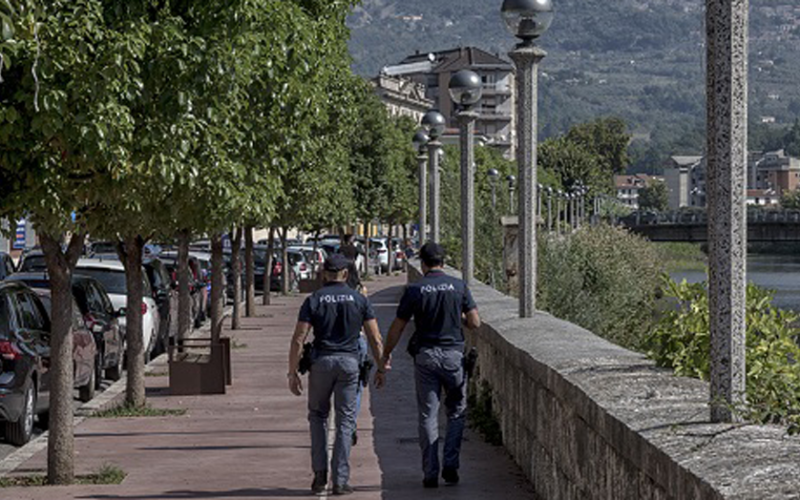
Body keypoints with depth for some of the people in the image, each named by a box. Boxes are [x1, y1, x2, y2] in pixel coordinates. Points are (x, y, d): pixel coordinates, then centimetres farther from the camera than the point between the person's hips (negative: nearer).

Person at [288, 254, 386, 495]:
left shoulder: (313, 300, 0)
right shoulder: (359, 300, 3)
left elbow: (298, 340, -5)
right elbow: (375, 339, 2)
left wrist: (293, 373, 0)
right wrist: (380, 369, 11)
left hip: (321, 361, 0)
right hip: (349, 362, 0)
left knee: (318, 416, 18)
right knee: (345, 421, 5)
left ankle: (320, 474, 9)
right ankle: (340, 481, 0)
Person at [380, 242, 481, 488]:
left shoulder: (414, 290, -3)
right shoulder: (458, 286, -1)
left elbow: (397, 328, 2)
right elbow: (475, 322, -1)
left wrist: (386, 355, 15)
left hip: (425, 356, 0)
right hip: (453, 354, 0)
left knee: (428, 415, 4)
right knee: (457, 411, 14)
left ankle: (430, 473, 3)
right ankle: (450, 465, 3)